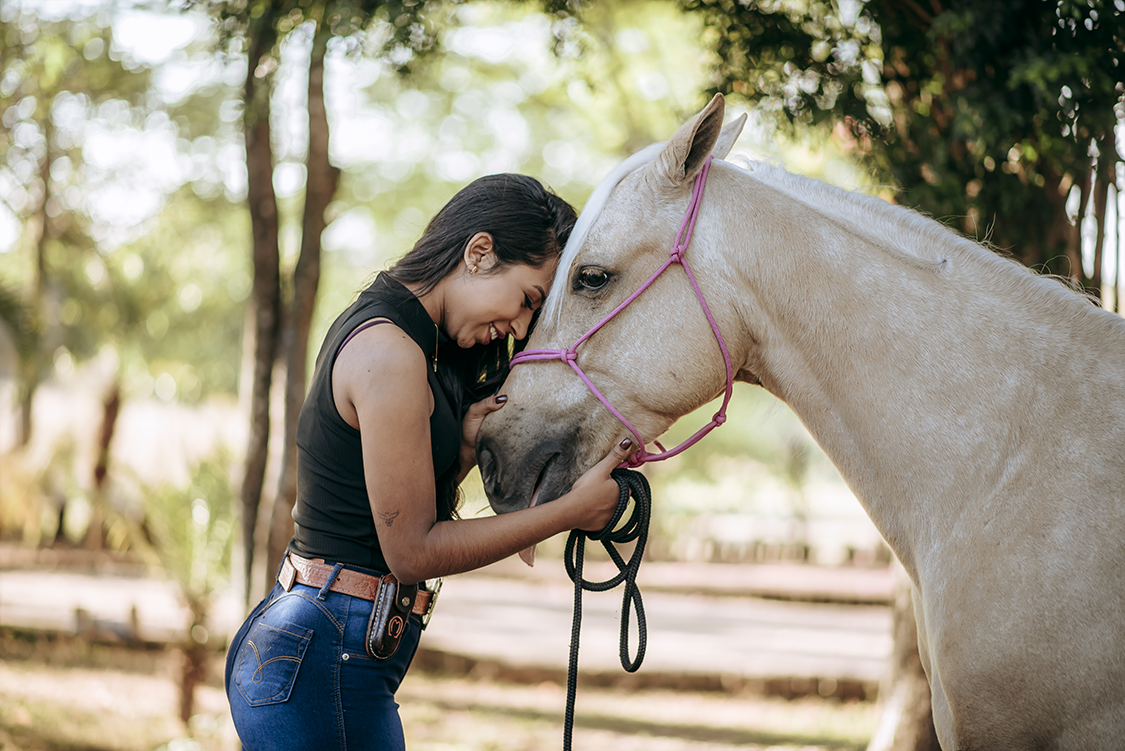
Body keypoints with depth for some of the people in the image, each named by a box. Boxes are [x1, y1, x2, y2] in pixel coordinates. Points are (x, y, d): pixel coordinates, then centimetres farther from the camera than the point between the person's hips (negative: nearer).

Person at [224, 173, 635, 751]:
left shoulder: (378, 328, 14)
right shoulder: (390, 353, -17)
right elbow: (412, 551, -16)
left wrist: (465, 449, -3)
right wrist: (573, 509, -12)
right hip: (323, 659, -10)